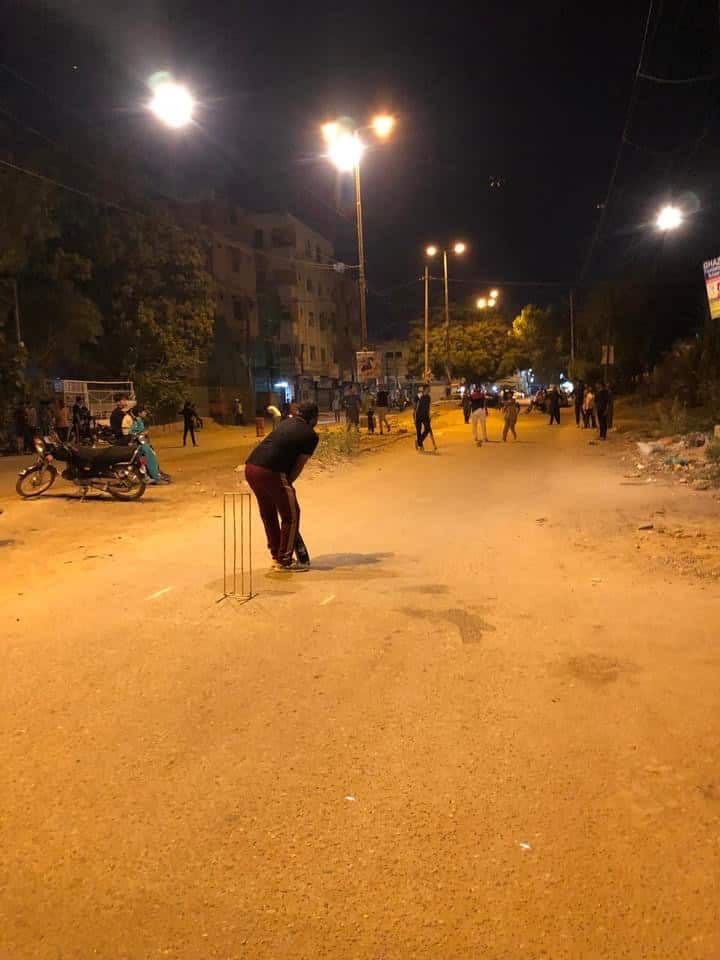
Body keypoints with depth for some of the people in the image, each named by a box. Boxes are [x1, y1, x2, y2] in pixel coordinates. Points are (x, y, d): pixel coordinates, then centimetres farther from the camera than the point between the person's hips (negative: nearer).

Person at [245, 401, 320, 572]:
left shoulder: (288, 422, 24)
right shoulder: (311, 436, 3)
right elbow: (299, 465, 2)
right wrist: (287, 483, 12)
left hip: (250, 467, 8)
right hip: (270, 472, -8)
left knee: (268, 513, 22)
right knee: (291, 515, 7)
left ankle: (276, 556, 32)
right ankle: (284, 561, 11)